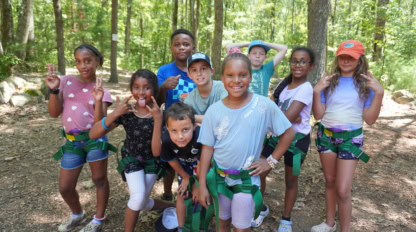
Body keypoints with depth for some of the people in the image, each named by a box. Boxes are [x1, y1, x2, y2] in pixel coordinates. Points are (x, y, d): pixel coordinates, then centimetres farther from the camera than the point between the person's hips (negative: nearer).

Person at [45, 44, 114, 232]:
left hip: (94, 139, -2)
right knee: (65, 187, 10)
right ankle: (77, 214, 39)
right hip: (72, 141, 3)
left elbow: (100, 124, -12)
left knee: (99, 179, 8)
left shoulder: (101, 90, -3)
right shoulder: (66, 81, 3)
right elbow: (54, 113, 0)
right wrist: (53, 90, -12)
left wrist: (98, 100, -26)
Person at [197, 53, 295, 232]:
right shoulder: (214, 110, -11)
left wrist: (271, 161, -7)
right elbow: (207, 148, -6)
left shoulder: (264, 105, -15)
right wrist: (202, 185, -4)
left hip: (246, 178, -2)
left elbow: (288, 133, -4)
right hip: (219, 176, 2)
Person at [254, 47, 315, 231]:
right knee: (258, 173, 4)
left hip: (297, 139, -6)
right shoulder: (284, 83, 4)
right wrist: (287, 116, -19)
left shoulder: (306, 88, -17)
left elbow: (288, 117, -25)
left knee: (291, 181, 11)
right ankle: (261, 208, 29)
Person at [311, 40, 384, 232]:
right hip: (326, 135, 2)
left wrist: (379, 93, -14)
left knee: (343, 190, -4)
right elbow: (318, 115, -2)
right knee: (330, 181, 16)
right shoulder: (329, 81, 1)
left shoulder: (366, 83, -2)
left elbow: (370, 120, -5)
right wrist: (317, 91, -13)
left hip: (351, 138, -2)